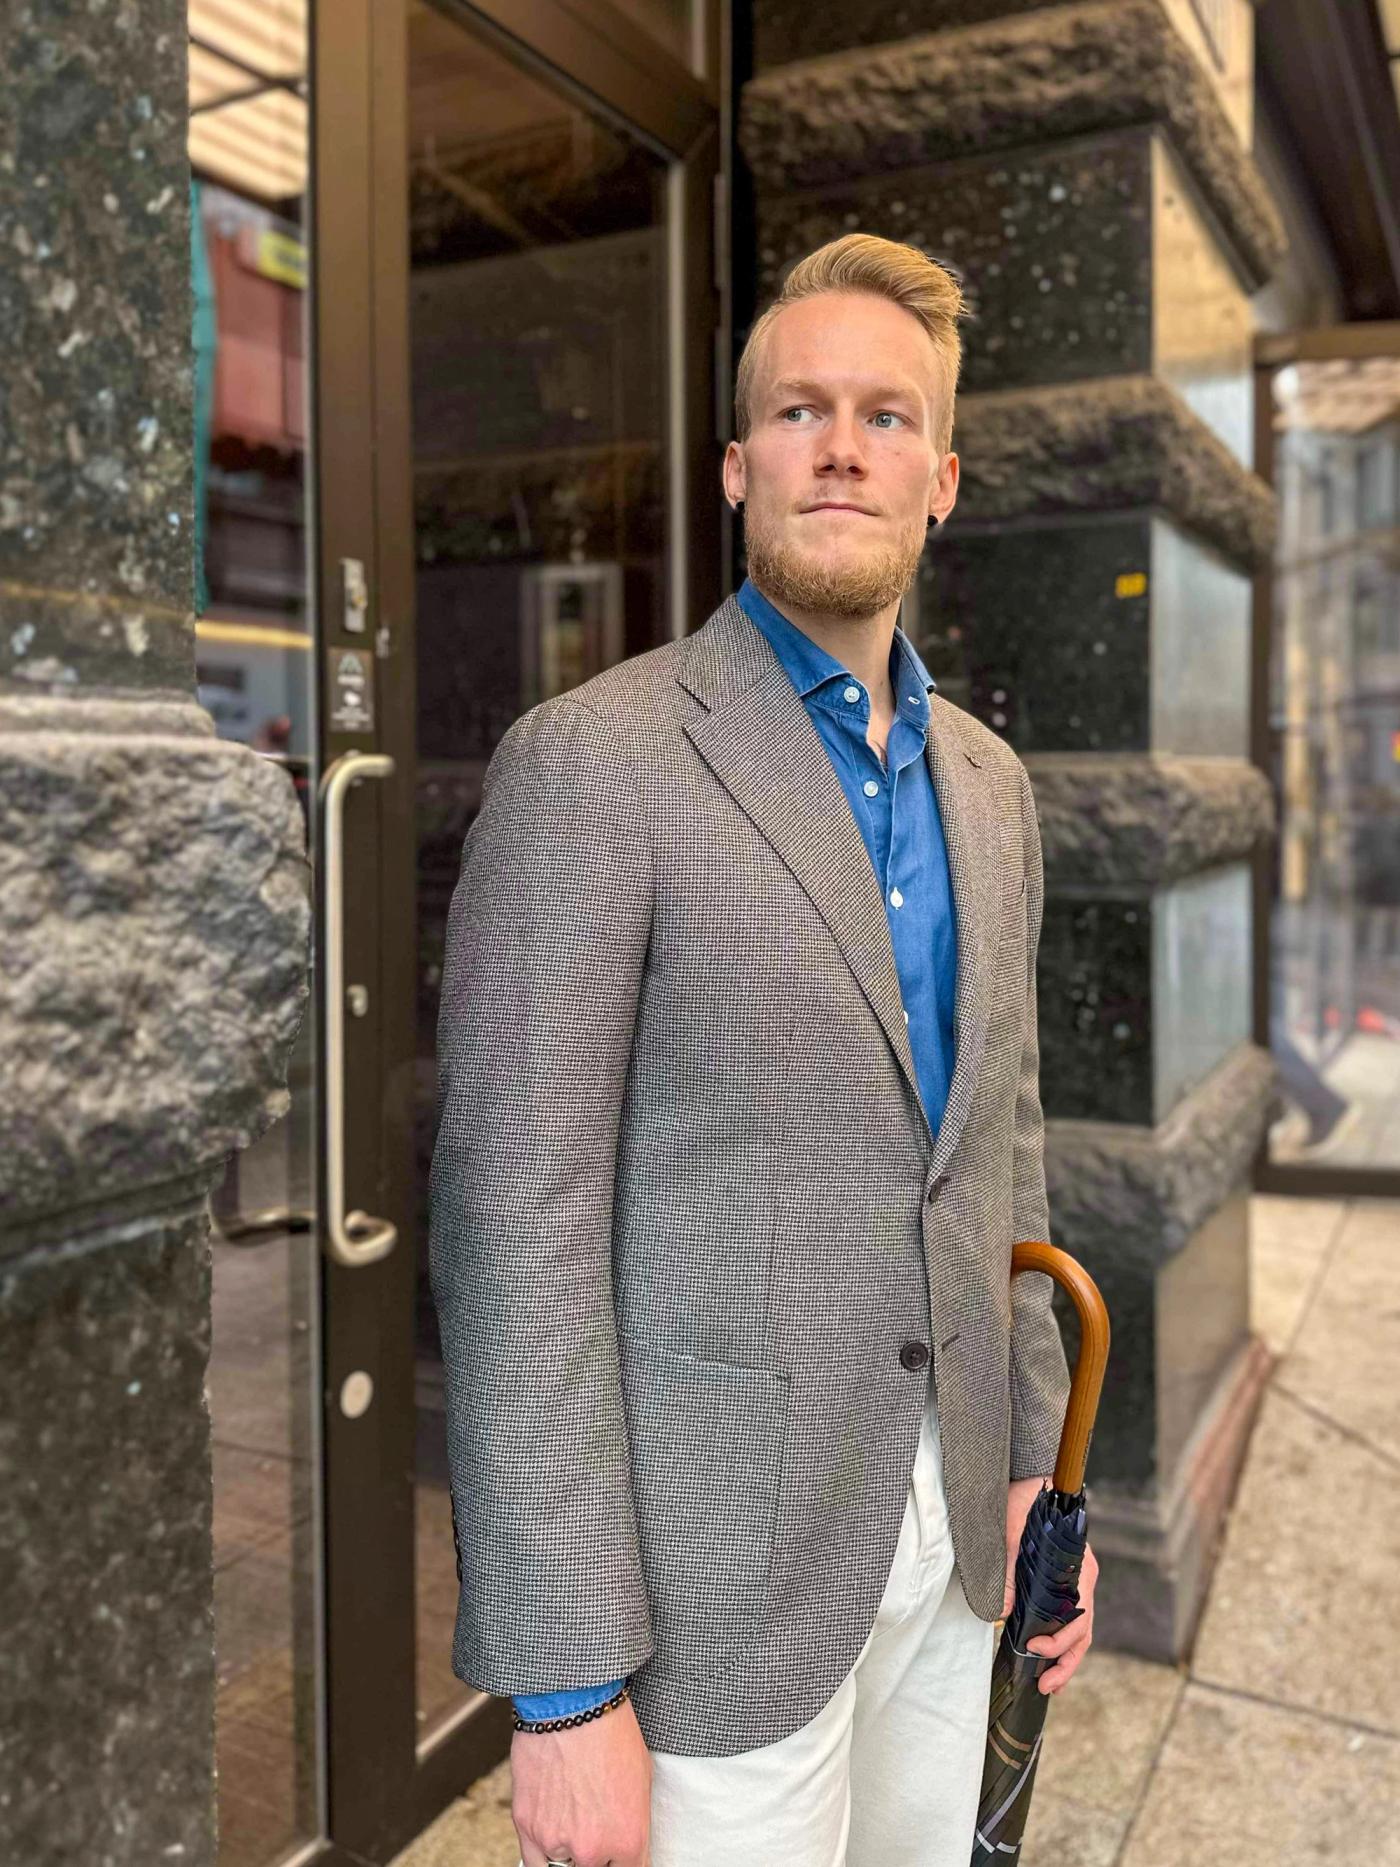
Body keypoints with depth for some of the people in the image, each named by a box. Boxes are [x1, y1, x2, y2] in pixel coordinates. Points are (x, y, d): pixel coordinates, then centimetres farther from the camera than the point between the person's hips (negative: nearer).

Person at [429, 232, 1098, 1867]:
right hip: (720, 1552, -6)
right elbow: (518, 1227, -18)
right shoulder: (592, 760, -14)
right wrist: (566, 1685, -17)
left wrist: (1037, 1460, 11)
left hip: (948, 1520, 6)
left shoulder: (988, 782, 7)